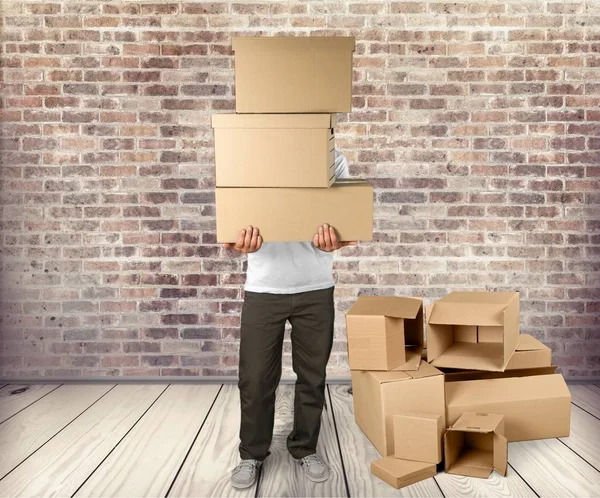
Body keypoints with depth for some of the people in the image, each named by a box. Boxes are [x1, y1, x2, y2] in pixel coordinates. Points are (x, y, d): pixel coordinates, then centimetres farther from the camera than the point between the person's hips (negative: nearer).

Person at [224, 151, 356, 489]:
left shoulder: (333, 159, 1)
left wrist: (333, 241, -29)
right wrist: (242, 243, -29)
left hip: (315, 288, 1)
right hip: (263, 288, 0)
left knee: (312, 375, 12)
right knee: (256, 378, 7)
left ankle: (305, 448, 34)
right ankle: (252, 453, 30)